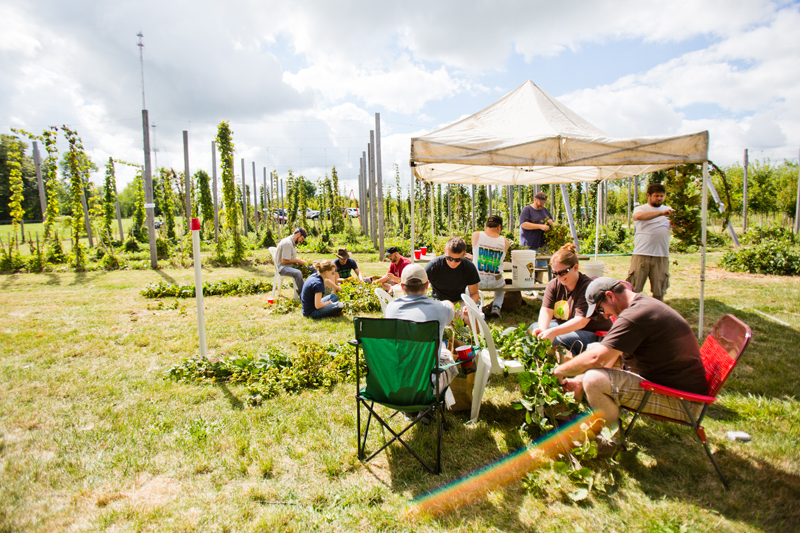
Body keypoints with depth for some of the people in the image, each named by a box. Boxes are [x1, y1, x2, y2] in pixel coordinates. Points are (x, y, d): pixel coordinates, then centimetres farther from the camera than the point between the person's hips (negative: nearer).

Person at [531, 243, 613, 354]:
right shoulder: (554, 285, 0)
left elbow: (581, 321, -29)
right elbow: (546, 310, -12)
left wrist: (554, 332, -43)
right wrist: (543, 329, -35)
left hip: (593, 333, -7)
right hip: (565, 327, 8)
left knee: (557, 340, -32)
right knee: (534, 328, -9)